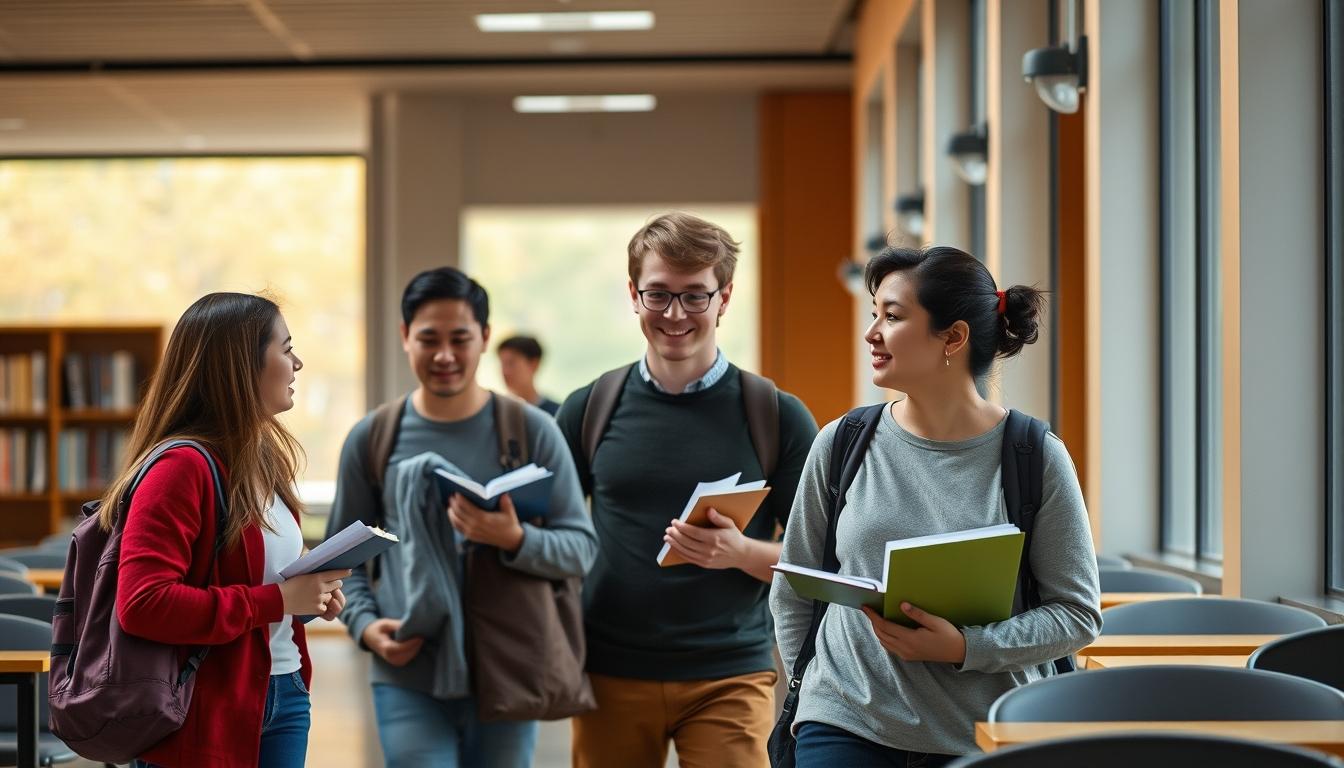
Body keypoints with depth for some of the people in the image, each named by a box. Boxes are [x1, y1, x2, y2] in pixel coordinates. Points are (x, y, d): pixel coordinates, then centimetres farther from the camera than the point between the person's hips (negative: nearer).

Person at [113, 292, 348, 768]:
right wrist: (277, 600, -22)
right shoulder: (183, 466, -16)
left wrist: (310, 594, 3)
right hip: (209, 712, -8)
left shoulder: (266, 458, 11)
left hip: (284, 695, 8)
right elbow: (143, 604, -26)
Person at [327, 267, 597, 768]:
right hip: (408, 679, 0)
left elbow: (582, 549, -1)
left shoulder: (531, 431, 1)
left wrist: (516, 540, -21)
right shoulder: (372, 438, 4)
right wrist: (365, 623, -8)